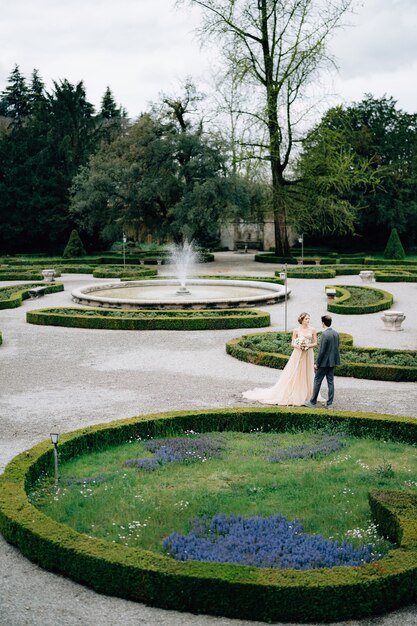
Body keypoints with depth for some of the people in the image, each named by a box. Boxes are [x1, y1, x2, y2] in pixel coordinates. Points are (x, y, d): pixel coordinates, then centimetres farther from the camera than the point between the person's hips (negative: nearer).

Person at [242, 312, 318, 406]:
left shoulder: (312, 330, 1)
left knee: (307, 375, 5)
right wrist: (298, 346, -19)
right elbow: (292, 343, 1)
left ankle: (305, 395, 13)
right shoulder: (296, 330, -3)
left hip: (308, 355, 2)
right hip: (298, 354, -2)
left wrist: (309, 345, -14)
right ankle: (290, 396, 8)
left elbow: (315, 343, 5)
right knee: (293, 375, 0)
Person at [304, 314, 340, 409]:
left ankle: (313, 402, 10)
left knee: (317, 381, 3)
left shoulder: (325, 335, -20)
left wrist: (317, 363, -11)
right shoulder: (336, 333, 4)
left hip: (324, 362, -7)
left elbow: (322, 351, -19)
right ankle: (329, 403, 14)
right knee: (330, 381, 10)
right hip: (333, 362, 8)